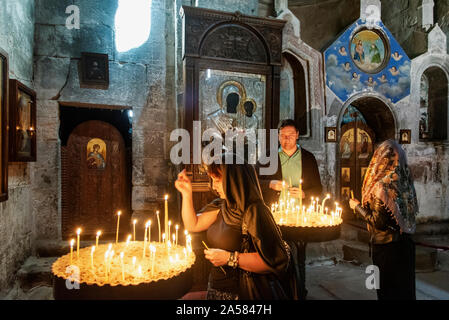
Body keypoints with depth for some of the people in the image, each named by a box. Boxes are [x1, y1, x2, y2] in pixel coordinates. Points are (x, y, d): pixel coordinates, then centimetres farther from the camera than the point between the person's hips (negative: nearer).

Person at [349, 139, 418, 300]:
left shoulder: (382, 186, -22)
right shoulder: (405, 180, -1)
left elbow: (379, 222, -22)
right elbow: (412, 210, 9)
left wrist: (357, 206, -9)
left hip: (386, 246, -7)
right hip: (406, 242, 7)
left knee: (388, 289, 9)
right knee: (404, 287, 21)